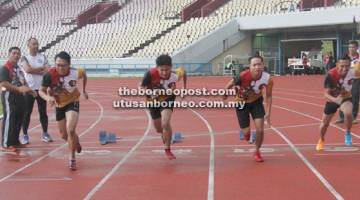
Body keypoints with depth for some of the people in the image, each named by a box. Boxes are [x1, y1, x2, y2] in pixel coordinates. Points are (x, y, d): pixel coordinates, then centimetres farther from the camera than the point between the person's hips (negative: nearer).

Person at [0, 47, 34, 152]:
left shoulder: (18, 68, 17)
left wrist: (28, 90, 10)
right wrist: (19, 89, -25)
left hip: (19, 96, 9)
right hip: (9, 96, -9)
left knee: (18, 120, 13)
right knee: (9, 120, -9)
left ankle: (14, 141, 24)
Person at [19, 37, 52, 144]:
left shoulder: (42, 57, 8)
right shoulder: (24, 58, -1)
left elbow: (48, 70, -2)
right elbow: (28, 69, -18)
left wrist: (34, 70, -13)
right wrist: (41, 68, -10)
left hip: (41, 88, 3)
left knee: (43, 111, 7)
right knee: (27, 112, 0)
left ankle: (45, 134, 15)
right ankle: (25, 135, 7)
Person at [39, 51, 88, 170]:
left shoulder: (76, 73, -27)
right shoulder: (49, 75, -29)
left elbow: (84, 74, -2)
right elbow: (41, 91, -17)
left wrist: (84, 91, 7)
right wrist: (48, 97, -38)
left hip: (73, 103, -3)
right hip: (59, 105, 3)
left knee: (70, 130, -23)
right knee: (64, 135, 15)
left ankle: (72, 158, -3)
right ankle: (76, 143, 51)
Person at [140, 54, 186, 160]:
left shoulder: (175, 76, -32)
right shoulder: (151, 74, -36)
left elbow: (183, 71, -8)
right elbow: (141, 87, -23)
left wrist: (184, 87, 1)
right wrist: (150, 95, -42)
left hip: (167, 99, -1)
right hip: (154, 100, 1)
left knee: (165, 124, -25)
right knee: (159, 129, 16)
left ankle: (167, 150, -5)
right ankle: (164, 136, 55)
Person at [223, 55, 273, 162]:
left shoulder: (268, 79, -26)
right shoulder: (244, 76, -36)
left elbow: (269, 96, -9)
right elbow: (231, 84, -17)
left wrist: (268, 113, -12)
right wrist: (225, 94, -2)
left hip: (256, 102, 2)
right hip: (242, 103, -2)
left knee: (260, 129, -7)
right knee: (246, 131, 3)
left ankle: (257, 152, 21)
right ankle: (247, 132, 45)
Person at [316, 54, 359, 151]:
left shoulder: (352, 72, -29)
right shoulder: (331, 75, -35)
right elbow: (326, 94, -35)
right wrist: (335, 100, -53)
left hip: (346, 97, 0)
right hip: (332, 99, 0)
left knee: (348, 113, -33)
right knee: (325, 123, 12)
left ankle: (348, 134, -3)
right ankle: (321, 140, 45)